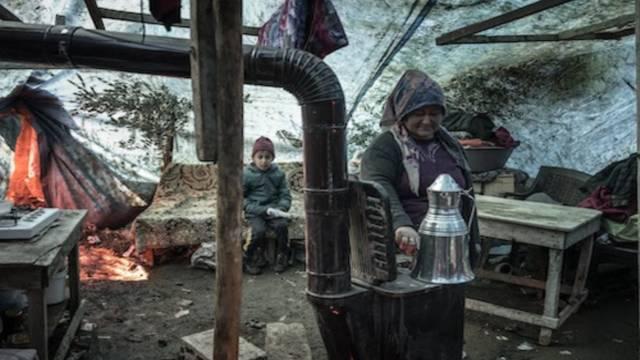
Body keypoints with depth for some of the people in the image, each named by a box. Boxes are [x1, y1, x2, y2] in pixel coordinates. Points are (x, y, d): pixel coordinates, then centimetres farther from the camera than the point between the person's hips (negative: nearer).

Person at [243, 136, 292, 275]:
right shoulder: (246, 174, 0)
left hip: (273, 210, 2)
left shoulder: (278, 173, 8)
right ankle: (249, 259, -5)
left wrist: (280, 208, -12)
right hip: (254, 212, -2)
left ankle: (281, 258, -6)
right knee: (259, 230, -29)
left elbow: (285, 195, 10)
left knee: (282, 225, -27)